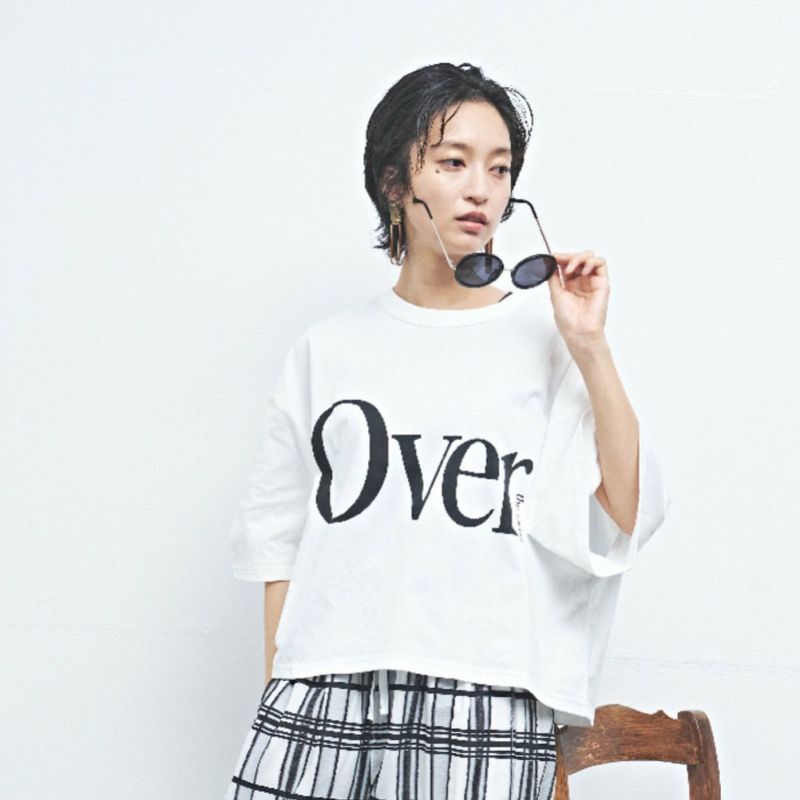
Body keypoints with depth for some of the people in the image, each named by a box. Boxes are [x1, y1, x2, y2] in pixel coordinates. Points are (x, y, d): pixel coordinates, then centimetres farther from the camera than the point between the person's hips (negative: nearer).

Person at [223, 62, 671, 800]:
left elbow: (628, 517, -2)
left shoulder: (542, 340, 7)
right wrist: (279, 683, 8)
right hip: (323, 692, 2)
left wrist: (589, 346, -7)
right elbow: (279, 535, 15)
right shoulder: (330, 349, 13)